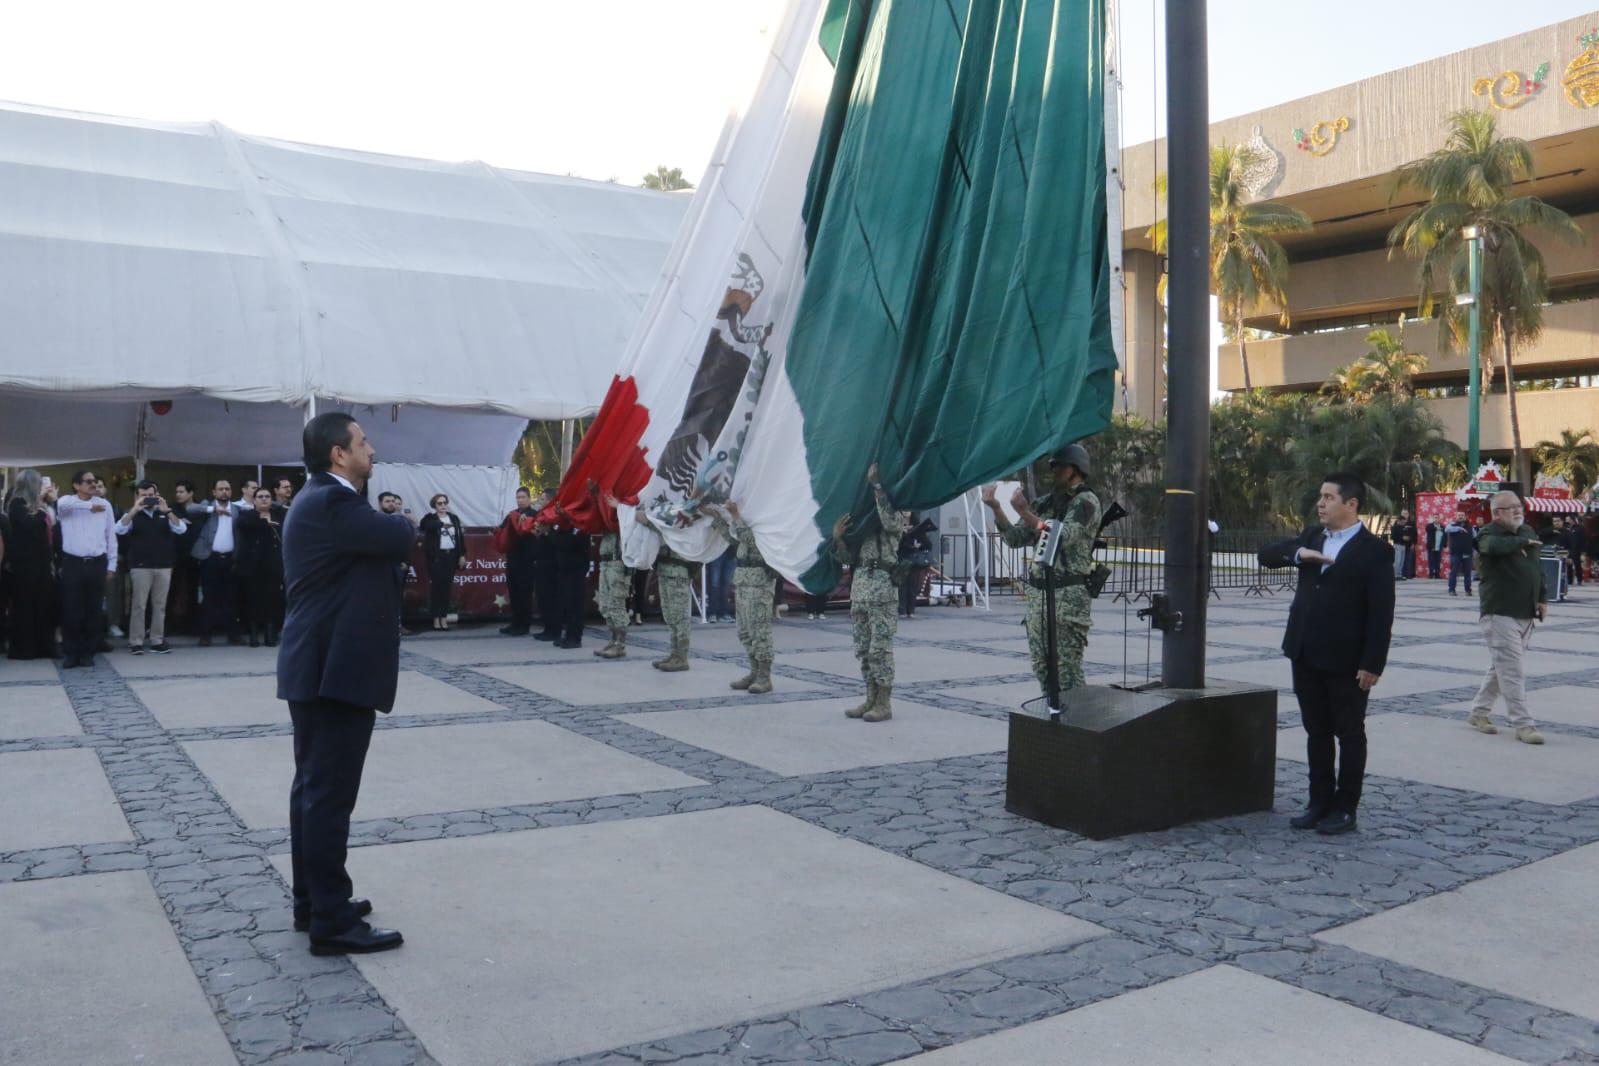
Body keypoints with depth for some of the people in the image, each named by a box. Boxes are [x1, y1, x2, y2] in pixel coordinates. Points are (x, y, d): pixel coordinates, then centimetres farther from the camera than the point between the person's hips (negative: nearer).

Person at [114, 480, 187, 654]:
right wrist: (135, 509, -21)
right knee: (139, 605, -2)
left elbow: (181, 529, -5)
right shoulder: (133, 513, 4)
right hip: (140, 566, -2)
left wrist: (167, 510, -16)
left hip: (164, 567, 3)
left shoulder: (165, 513, 9)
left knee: (160, 605, 7)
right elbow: (120, 530, -14)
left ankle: (157, 641, 13)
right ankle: (136, 642, 2)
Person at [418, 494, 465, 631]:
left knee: (447, 586, 4)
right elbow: (424, 526, -24)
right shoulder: (430, 518, 0)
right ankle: (436, 618, 2)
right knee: (436, 585, -3)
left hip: (451, 555, 3)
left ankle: (444, 617, 9)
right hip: (436, 556, -3)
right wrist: (442, 524, -37)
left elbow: (460, 536, 13)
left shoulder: (454, 518, 12)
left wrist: (462, 555, 6)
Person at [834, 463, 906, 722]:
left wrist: (876, 484, -19)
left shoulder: (897, 515, 3)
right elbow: (847, 556, 16)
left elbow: (890, 522, -24)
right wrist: (837, 538, -4)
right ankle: (871, 699, 17)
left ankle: (884, 703, 1)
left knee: (880, 648, -5)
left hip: (882, 587, -7)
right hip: (859, 587, 7)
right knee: (863, 649, 9)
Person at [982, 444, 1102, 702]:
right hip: (1038, 593, 7)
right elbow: (1016, 539, 13)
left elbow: (1063, 537, -18)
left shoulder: (1086, 500, -4)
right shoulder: (1045, 502, 16)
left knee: (1067, 668, -8)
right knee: (1041, 665, 9)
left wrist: (1024, 513, -23)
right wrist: (996, 509, -2)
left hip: (1069, 595, -7)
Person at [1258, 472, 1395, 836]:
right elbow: (1267, 554, 7)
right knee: (1316, 731, 13)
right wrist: (1298, 554, -13)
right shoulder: (1312, 536, 9)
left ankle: (1345, 808, 16)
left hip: (1346, 660, -6)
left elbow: (1381, 612, -13)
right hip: (1305, 655, 6)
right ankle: (1320, 801, 23)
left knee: (1349, 734, 7)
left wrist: (1372, 664, -17)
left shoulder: (1374, 551, -10)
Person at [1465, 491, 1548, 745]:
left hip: (1526, 613, 8)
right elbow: (1495, 546, -35)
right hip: (1499, 612, -8)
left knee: (1502, 667, 15)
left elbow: (1537, 567, 20)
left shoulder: (1527, 531, 13)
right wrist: (1524, 542, -20)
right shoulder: (1489, 534, -9)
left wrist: (1543, 598, 12)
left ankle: (1479, 712, 26)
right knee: (1513, 671, -8)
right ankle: (1523, 724, -4)